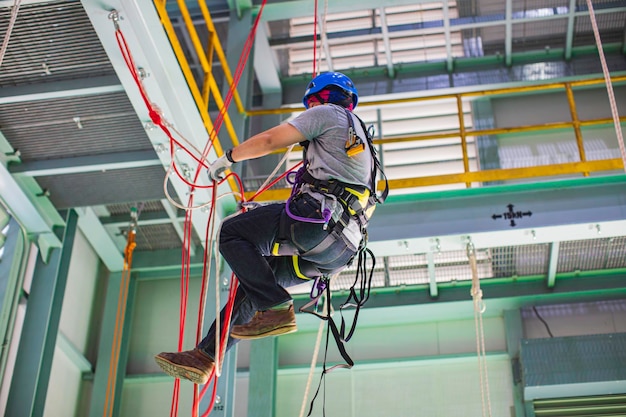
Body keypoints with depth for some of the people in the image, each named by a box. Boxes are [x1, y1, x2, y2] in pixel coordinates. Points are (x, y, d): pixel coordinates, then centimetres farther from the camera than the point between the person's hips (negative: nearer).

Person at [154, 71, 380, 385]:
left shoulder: (328, 112, 10)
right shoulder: (358, 138, 37)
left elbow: (270, 140, 0)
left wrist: (229, 157, 16)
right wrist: (266, 211, 39)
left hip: (318, 221, -9)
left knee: (232, 232, -6)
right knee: (253, 281, 14)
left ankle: (276, 309, -19)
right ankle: (204, 357, 11)